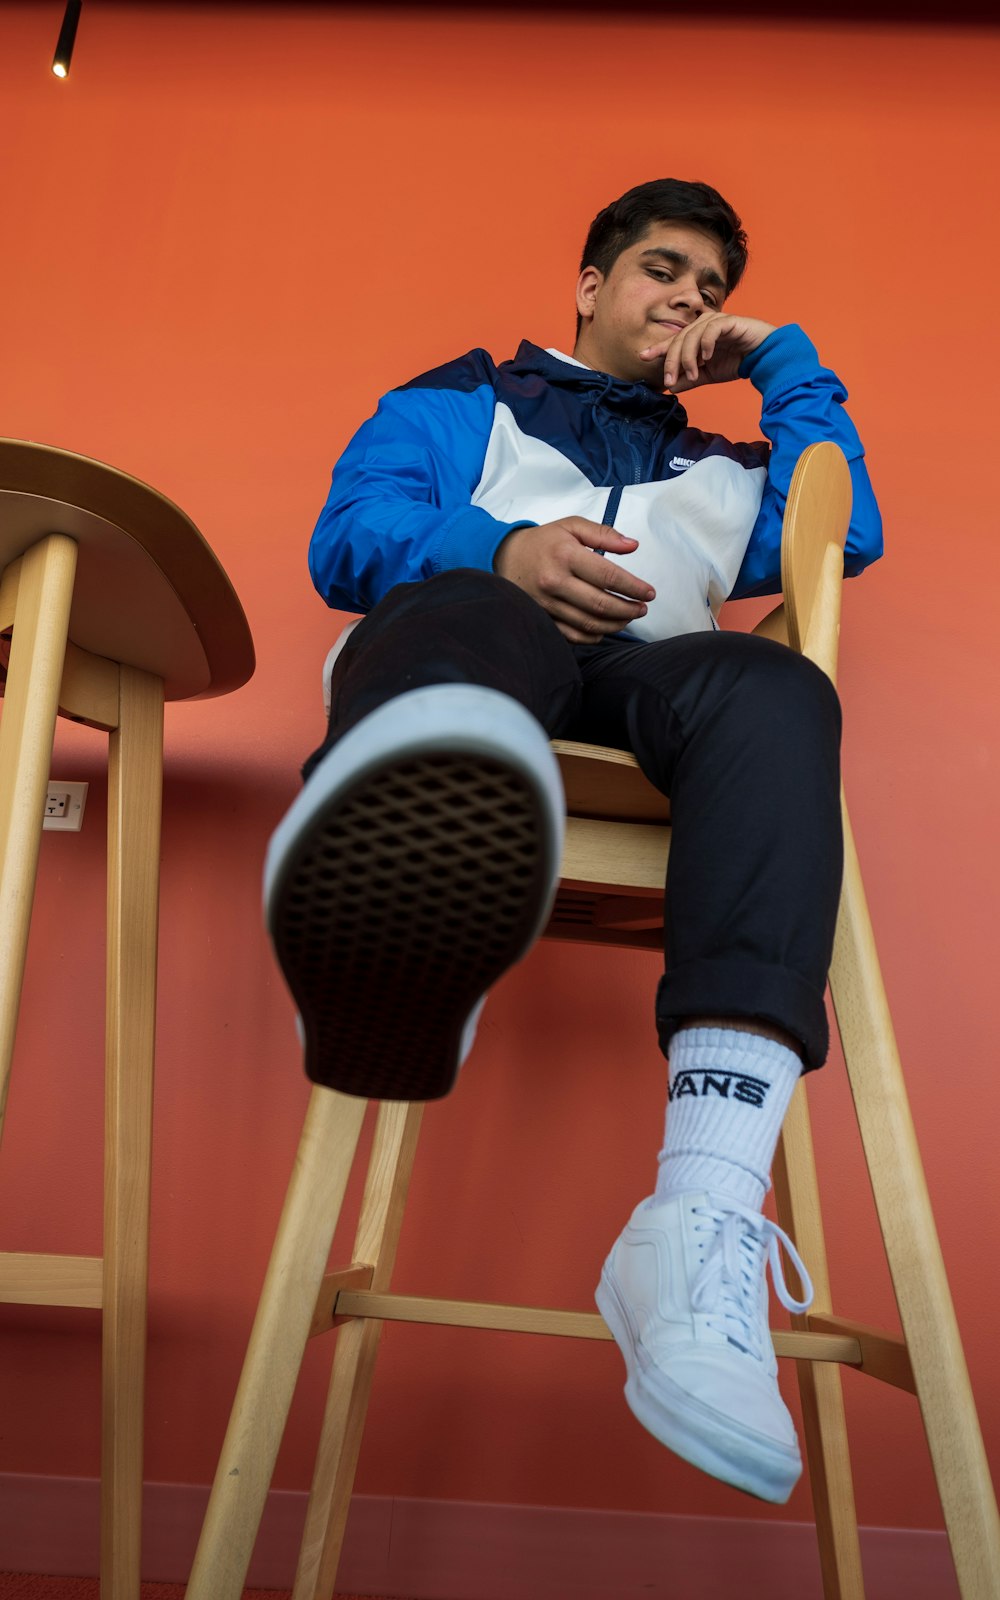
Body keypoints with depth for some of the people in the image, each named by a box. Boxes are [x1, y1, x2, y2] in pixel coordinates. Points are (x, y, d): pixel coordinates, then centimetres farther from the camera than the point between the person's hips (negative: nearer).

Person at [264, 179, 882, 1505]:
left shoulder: (718, 468, 40)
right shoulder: (460, 399, 31)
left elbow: (851, 535, 23)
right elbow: (345, 537, 12)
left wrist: (781, 357, 29)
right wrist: (502, 547, -8)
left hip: (643, 678, 2)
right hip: (471, 623, -1)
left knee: (773, 687, -33)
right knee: (473, 622, -38)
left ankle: (705, 1223, -54)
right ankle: (397, 965, -74)